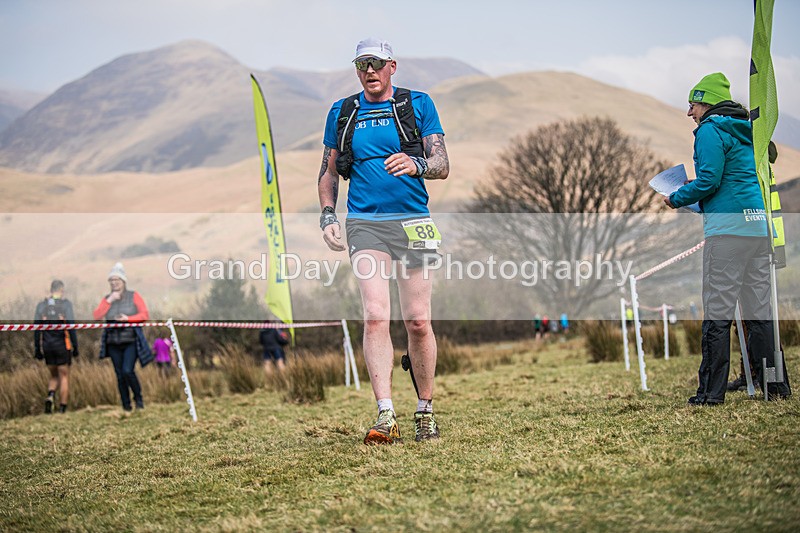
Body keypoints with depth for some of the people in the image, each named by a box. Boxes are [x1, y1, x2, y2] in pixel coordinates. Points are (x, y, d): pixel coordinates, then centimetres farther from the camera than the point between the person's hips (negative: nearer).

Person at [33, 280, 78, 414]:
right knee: (64, 377, 5)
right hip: (62, 345, -3)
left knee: (54, 376, 17)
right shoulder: (65, 304, -5)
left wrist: (37, 349, 9)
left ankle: (50, 395, -11)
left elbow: (36, 329, 4)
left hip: (47, 346, 3)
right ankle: (62, 409, 2)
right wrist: (75, 347, -5)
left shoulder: (41, 305, 5)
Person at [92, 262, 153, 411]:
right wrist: (109, 301, -10)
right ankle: (126, 407, 12)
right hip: (113, 343, 4)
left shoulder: (133, 296, 1)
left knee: (127, 371, -19)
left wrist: (128, 319, -17)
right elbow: (96, 316, -3)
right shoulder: (107, 299, 10)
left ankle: (138, 397, 4)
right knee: (120, 375, 4)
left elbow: (145, 315, -4)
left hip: (131, 341, -3)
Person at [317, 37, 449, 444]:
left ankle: (425, 411, 16)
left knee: (417, 321, -1)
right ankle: (386, 417, -18)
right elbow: (328, 173, 20)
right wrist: (328, 217, 5)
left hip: (413, 223, 0)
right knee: (375, 316, -15)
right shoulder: (342, 113, 12)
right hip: (365, 224, 1)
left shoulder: (418, 105, 6)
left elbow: (442, 166, 0)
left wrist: (416, 165, -21)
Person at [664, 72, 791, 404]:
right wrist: (696, 194, 25)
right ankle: (775, 384, 10)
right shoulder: (746, 130, 20)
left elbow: (709, 180, -14)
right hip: (760, 224, 8)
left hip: (729, 225, -8)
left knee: (717, 310, -6)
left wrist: (677, 199, 2)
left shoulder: (710, 130, -4)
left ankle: (711, 392, -6)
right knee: (759, 309, 10)